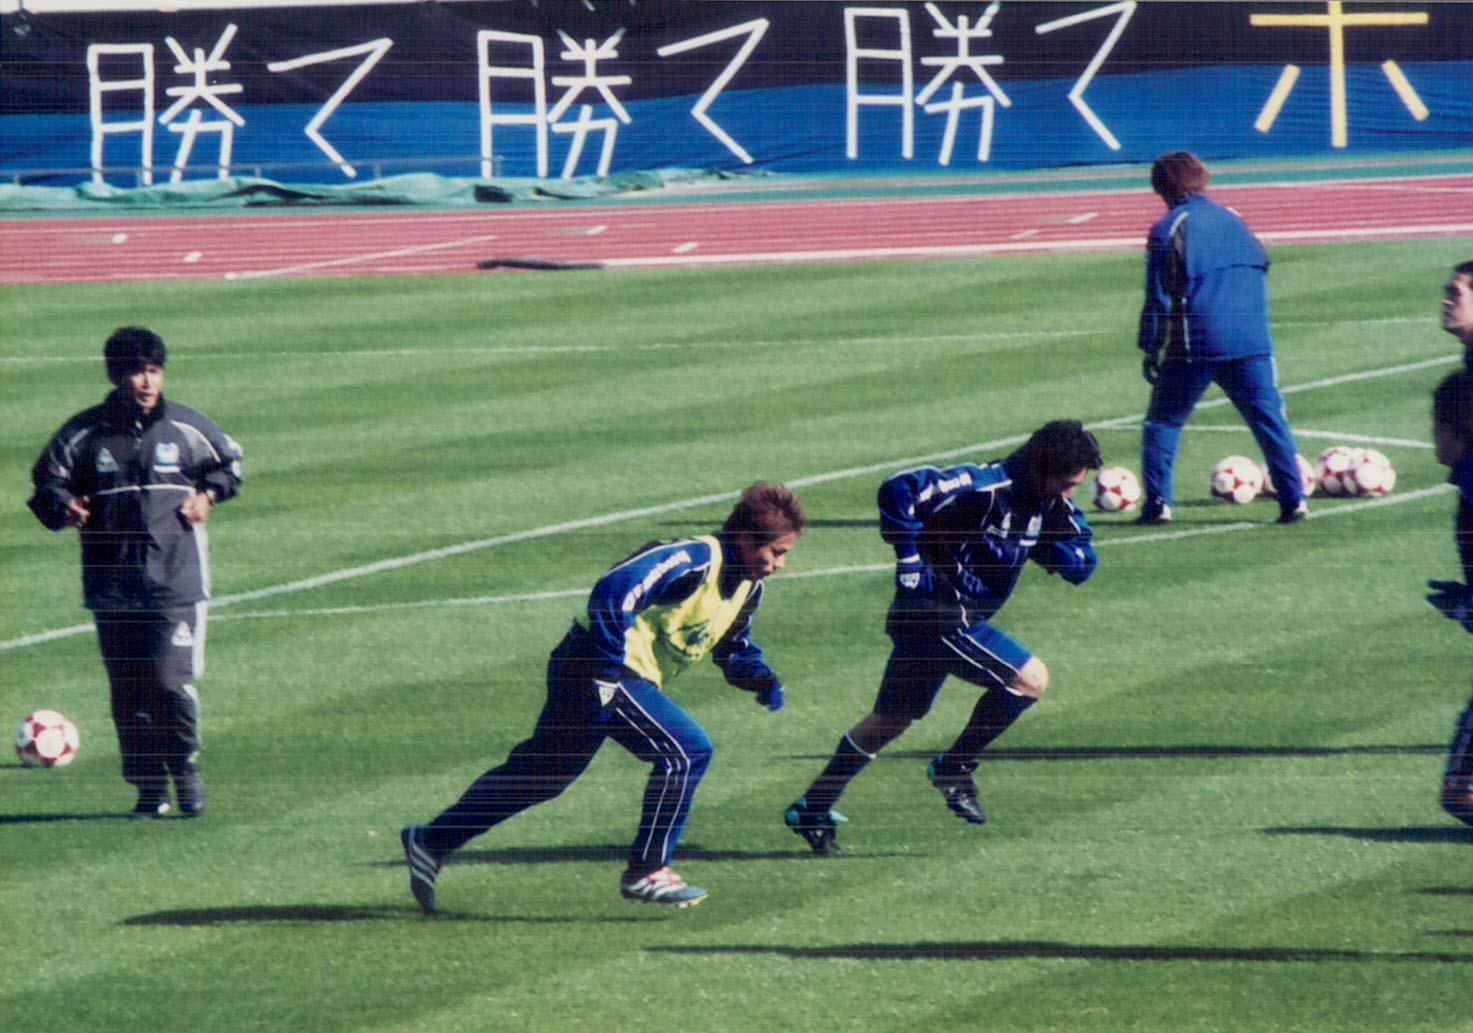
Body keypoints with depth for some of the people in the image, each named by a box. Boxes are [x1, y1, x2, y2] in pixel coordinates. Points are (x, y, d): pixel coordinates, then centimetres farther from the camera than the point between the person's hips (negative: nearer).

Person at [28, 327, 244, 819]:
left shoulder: (188, 428, 4)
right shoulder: (83, 433, 1)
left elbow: (230, 461, 21)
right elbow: (47, 479, 8)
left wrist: (209, 496, 4)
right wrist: (62, 506, -13)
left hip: (176, 581, -1)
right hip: (112, 588, 1)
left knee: (171, 681, -11)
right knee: (128, 690, 5)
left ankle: (184, 765, 13)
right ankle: (148, 787, 17)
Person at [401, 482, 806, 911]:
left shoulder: (748, 586, 9)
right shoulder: (693, 561, -21)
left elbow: (734, 648, 24)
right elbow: (614, 592, -31)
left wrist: (761, 679, 3)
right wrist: (608, 671, -30)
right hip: (595, 668, -10)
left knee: (540, 772, 16)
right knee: (685, 752, -14)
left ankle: (431, 842, 25)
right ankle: (647, 871, -5)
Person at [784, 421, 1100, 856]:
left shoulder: (1049, 506, 4)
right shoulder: (985, 488, -22)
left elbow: (1079, 569, 6)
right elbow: (898, 490, -27)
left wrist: (1073, 519, -11)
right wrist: (909, 561, -25)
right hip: (935, 614, -10)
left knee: (891, 721, 18)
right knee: (1030, 679, -14)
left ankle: (812, 809, 27)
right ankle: (954, 767, 0)